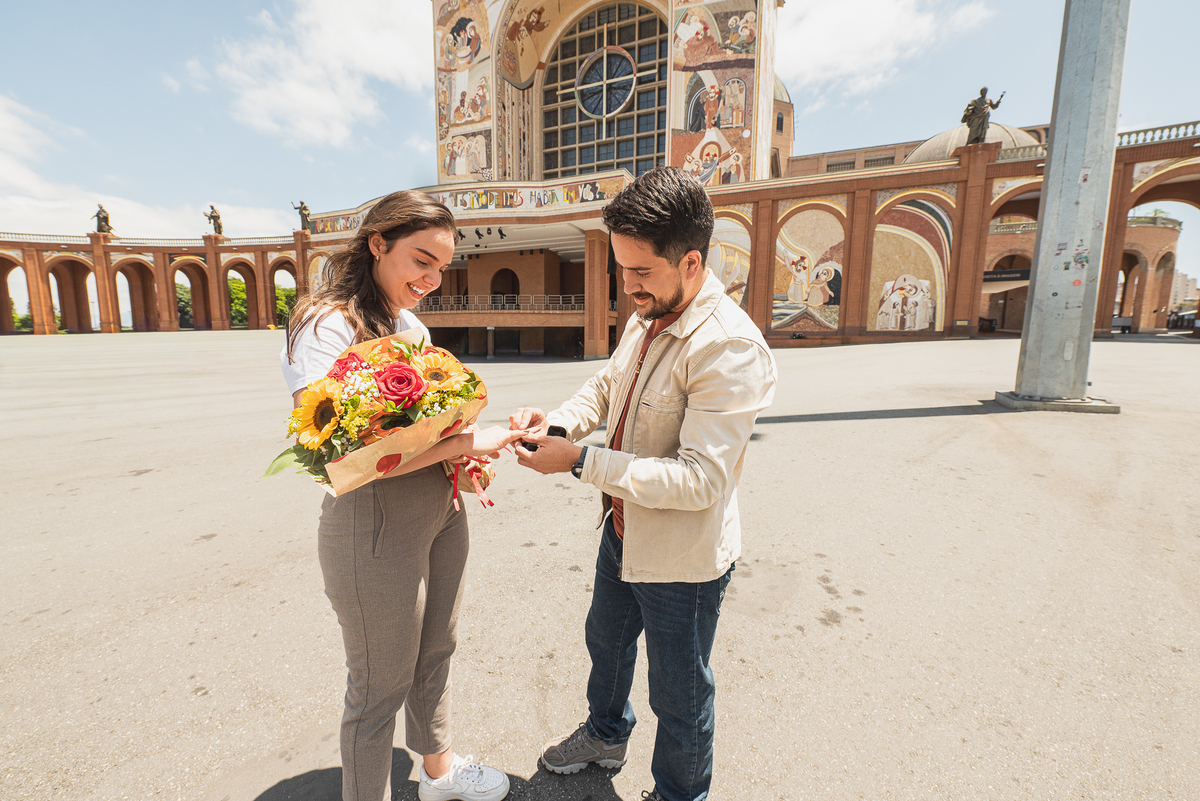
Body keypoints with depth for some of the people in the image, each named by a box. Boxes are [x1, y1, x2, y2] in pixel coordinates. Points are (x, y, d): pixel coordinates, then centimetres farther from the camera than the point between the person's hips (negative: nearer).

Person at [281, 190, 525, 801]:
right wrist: (463, 442, -25)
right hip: (375, 525, -8)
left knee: (435, 652, 25)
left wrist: (463, 456, -4)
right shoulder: (326, 324, -15)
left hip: (442, 510, 8)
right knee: (380, 688, 12)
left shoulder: (412, 324, 10)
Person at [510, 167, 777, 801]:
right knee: (605, 638, 31)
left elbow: (699, 480, -31)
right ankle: (605, 734, 63)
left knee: (679, 694, 18)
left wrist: (579, 461, -29)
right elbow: (605, 386, 11)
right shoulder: (646, 319, -2)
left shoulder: (730, 348, -29)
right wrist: (557, 421, -9)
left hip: (682, 559, -8)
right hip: (623, 532, 9)